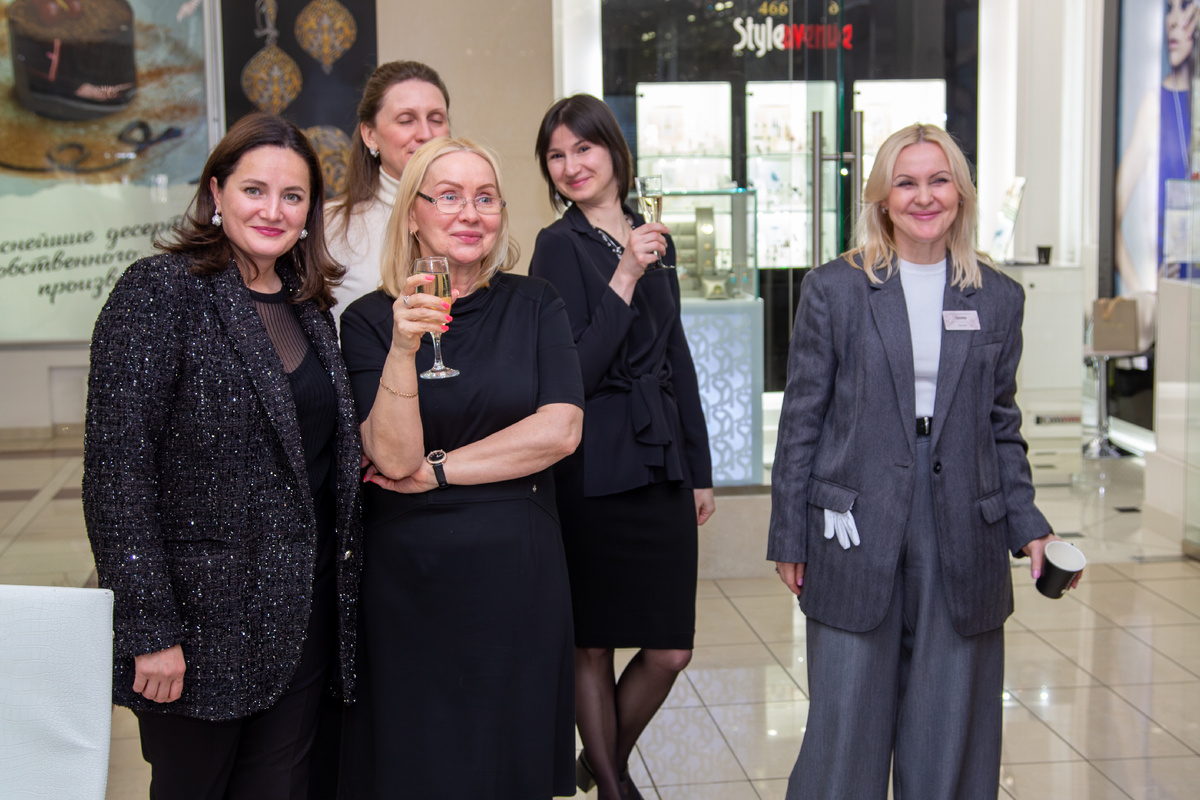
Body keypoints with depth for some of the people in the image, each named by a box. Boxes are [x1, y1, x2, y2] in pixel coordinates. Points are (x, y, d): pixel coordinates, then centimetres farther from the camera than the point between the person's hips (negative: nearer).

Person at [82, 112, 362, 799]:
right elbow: (116, 471, -16)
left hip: (307, 614, 6)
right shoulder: (159, 293, -11)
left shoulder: (308, 305, 10)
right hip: (204, 617, -5)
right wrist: (150, 630, -19)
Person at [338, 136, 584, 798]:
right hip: (409, 577, -1)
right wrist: (403, 350, -26)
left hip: (519, 571, 1)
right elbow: (393, 456, -13)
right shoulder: (370, 319, -2)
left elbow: (559, 430, -9)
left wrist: (435, 470, -11)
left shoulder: (534, 306, 3)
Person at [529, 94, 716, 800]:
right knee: (593, 646, 7)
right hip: (596, 472, -5)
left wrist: (700, 468, 17)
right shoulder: (560, 245, -5)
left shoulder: (654, 239, 13)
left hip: (662, 468, 6)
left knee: (671, 651, 8)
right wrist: (626, 277, -17)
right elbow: (574, 372, -14)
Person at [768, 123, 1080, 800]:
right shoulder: (834, 289, 1)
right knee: (847, 724, 4)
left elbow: (1002, 426, 13)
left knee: (949, 731, 9)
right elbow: (801, 420, 1)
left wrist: (1028, 527, 4)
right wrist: (789, 538, -1)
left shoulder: (999, 298, 8)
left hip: (962, 541, 2)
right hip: (858, 536, -2)